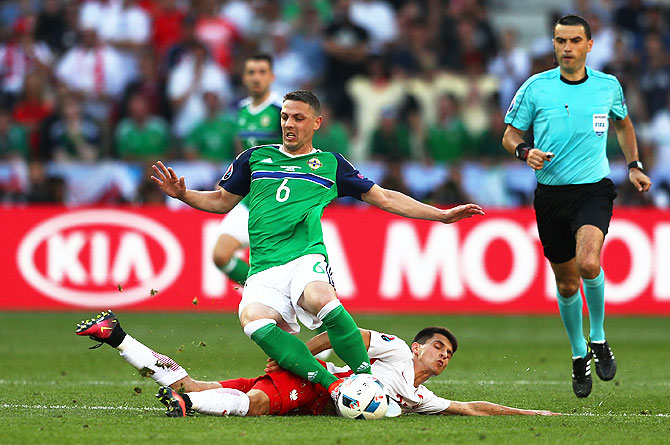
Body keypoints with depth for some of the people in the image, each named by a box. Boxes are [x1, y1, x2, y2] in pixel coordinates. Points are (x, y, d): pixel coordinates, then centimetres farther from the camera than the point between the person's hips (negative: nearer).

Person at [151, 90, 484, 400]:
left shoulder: (331, 164, 19)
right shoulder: (255, 157, 22)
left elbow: (384, 198, 23)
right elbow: (222, 201, 31)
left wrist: (443, 215, 18)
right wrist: (182, 194, 13)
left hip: (306, 258, -1)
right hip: (264, 270, 2)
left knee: (320, 298, -39)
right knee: (253, 319, -34)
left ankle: (366, 379, -29)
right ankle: (331, 384, -34)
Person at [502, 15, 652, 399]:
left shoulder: (608, 86, 3)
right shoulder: (535, 88, -1)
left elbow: (623, 124, 23)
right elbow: (510, 135, 6)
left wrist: (634, 166, 14)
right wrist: (525, 151, -15)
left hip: (594, 190, -1)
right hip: (550, 194, 1)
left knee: (588, 263, -27)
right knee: (566, 283, 8)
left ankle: (598, 338, -3)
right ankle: (579, 355, 31)